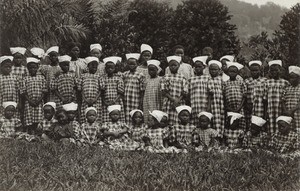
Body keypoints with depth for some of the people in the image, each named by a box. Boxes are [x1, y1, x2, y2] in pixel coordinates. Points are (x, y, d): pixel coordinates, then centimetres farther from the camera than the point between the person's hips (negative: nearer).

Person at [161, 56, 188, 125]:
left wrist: (178, 101, -13)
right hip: (168, 104, 0)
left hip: (179, 104, 0)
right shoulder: (165, 77, 10)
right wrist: (173, 99, -11)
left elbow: (185, 93, 3)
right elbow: (163, 92, 1)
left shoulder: (182, 78, 9)